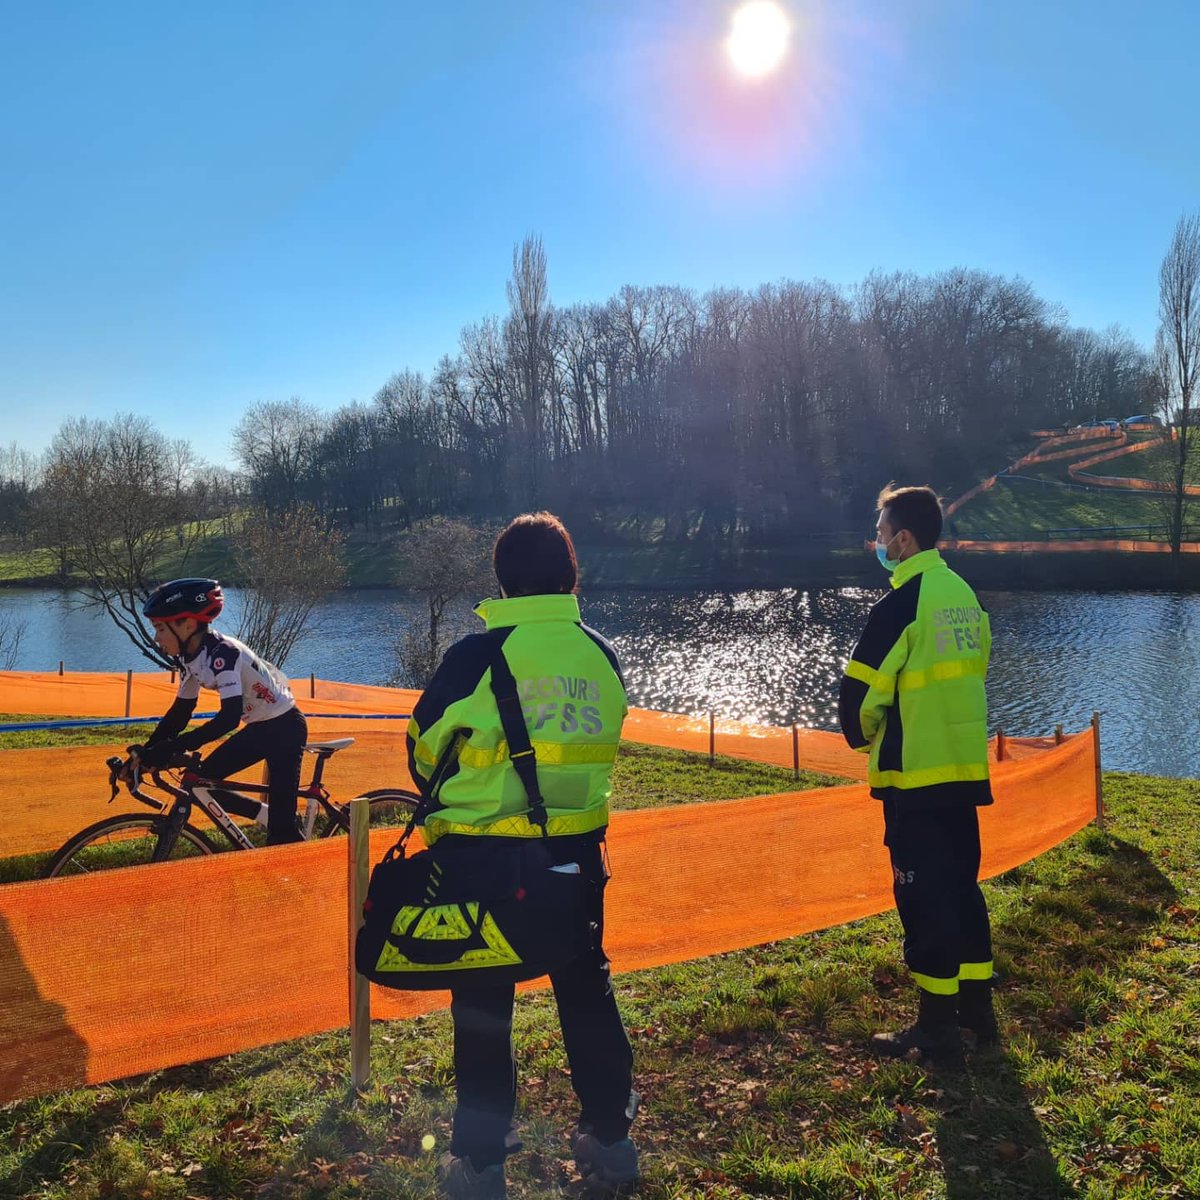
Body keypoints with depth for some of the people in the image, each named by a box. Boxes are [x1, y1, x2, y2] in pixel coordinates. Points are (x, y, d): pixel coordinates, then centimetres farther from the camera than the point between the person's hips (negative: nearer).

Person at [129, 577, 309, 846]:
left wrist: (174, 748, -37)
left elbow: (230, 716, -34)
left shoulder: (222, 652, -27)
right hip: (258, 728, 9)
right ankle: (271, 821, 18)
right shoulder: (189, 657, -1)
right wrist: (146, 751, -4)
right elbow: (180, 711, 6)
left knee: (281, 826, -13)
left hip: (285, 727, -9)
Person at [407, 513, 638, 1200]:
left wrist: (453, 808, 19)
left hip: (484, 855, -4)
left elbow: (425, 749, -1)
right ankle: (611, 1142, 29)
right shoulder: (601, 655, 0)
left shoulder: (476, 655, -12)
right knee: (587, 990, 18)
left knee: (483, 1007, 10)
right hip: (578, 852, 4)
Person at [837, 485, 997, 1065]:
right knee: (962, 885, 17)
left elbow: (861, 691, -15)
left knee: (922, 894, 1)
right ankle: (976, 1009, 27)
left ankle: (936, 1029, 9)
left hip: (915, 776, -8)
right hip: (966, 768, 8)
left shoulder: (902, 603, -16)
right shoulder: (964, 594, 10)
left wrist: (862, 735, 5)